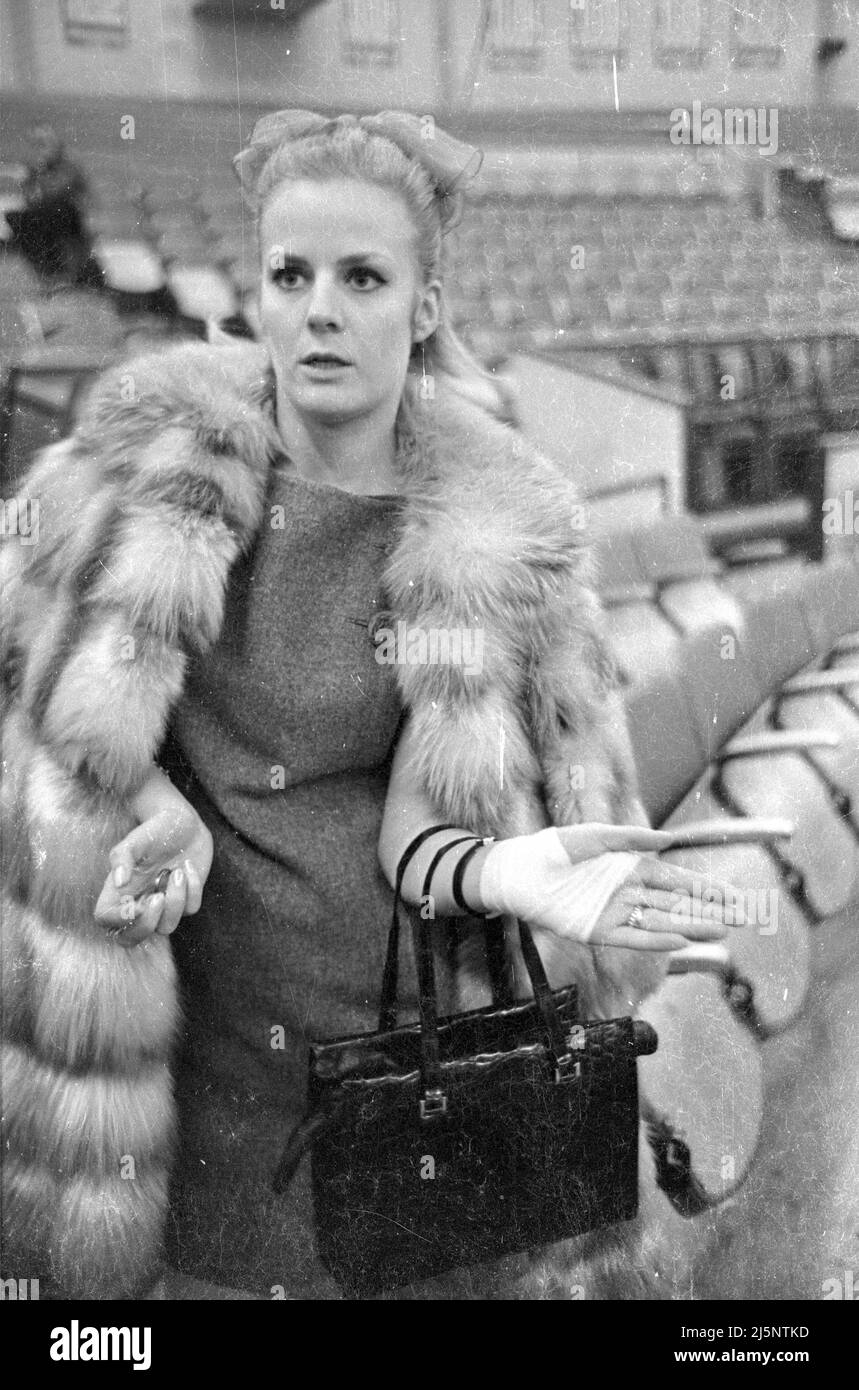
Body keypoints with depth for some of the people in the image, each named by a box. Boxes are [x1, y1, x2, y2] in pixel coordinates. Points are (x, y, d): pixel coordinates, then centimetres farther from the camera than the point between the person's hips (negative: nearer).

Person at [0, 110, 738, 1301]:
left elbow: (439, 803, -4)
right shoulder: (157, 450, -8)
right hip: (172, 984, 1)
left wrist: (501, 871, -26)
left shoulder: (496, 531, -10)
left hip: (380, 1006, -1)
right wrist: (157, 815, -14)